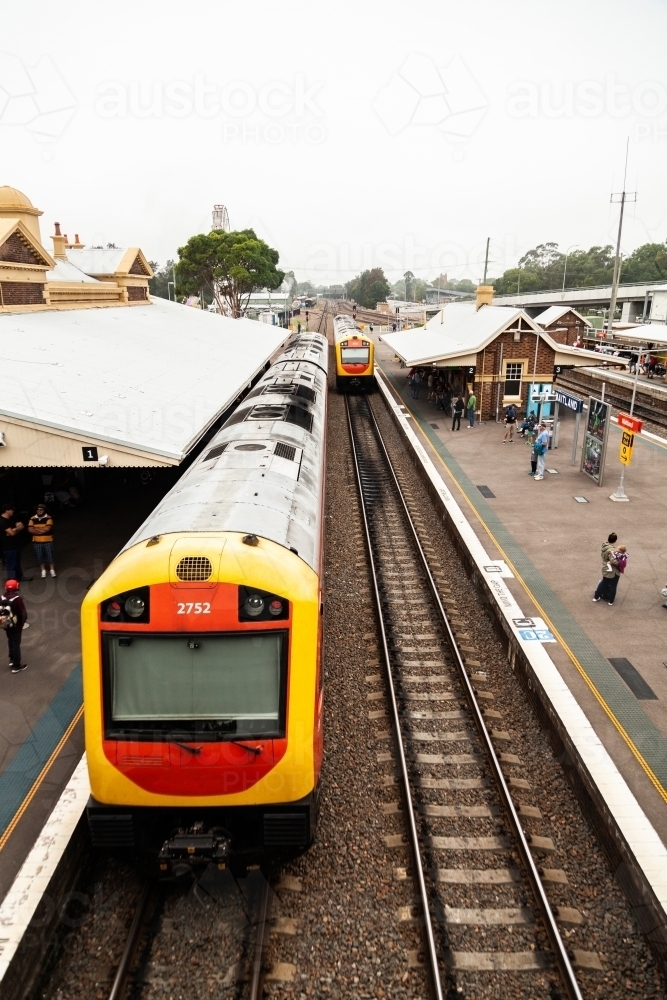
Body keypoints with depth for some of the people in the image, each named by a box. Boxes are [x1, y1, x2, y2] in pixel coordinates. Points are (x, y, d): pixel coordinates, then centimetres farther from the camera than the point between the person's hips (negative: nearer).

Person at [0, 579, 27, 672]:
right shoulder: (17, 599, -24)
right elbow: (23, 613, -21)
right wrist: (22, 621, -2)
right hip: (16, 625, -6)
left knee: (10, 642, 24)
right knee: (16, 644, 2)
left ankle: (12, 660, 40)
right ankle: (16, 666, 7)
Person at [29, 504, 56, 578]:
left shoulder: (48, 518, -9)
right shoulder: (32, 518, 0)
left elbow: (47, 529, -20)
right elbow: (30, 530, -8)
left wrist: (35, 529, -11)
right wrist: (41, 530, -15)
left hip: (48, 541, -2)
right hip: (37, 542, 2)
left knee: (50, 556, 3)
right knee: (40, 557, 9)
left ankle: (52, 570, 18)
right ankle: (43, 571, 23)